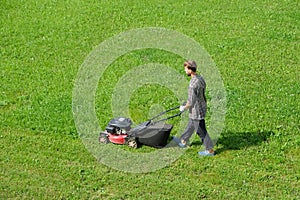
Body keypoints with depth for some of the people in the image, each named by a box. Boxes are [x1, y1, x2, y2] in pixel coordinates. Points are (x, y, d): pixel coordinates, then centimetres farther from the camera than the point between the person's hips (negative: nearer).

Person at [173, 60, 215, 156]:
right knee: (190, 126, 26)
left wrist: (184, 108, -7)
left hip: (196, 111, -9)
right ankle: (183, 141, 45)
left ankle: (210, 150, 17)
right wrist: (187, 103, 21)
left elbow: (191, 102, -26)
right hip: (201, 107, 9)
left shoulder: (193, 84, -30)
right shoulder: (201, 78, -1)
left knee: (201, 131, 6)